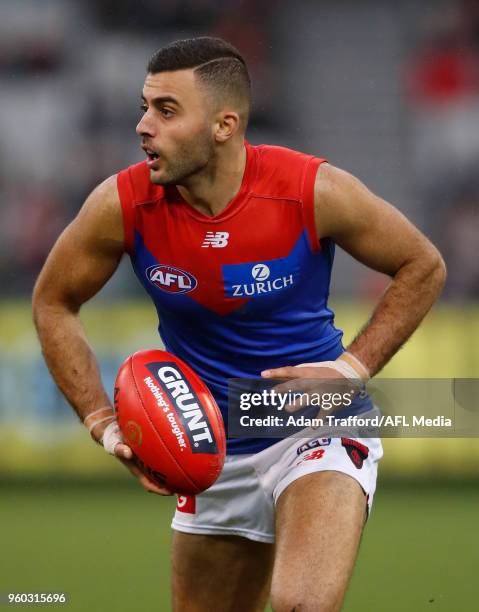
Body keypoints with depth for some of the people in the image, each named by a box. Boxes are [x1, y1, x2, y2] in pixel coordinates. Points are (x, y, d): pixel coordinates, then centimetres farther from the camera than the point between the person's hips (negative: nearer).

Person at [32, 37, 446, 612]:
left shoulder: (314, 191, -21)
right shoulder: (123, 205, -15)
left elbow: (423, 267, -5)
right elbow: (53, 302, 3)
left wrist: (354, 368, -15)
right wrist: (103, 423, -8)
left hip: (318, 429, -4)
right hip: (213, 452, 4)